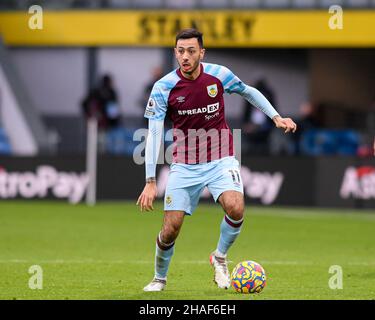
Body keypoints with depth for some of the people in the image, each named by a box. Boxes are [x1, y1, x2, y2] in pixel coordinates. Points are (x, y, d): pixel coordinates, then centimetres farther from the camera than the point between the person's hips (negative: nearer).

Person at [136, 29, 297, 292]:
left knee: (235, 208, -26)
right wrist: (151, 182, -18)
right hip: (184, 165, 0)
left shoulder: (218, 75, -7)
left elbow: (249, 92, 15)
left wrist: (276, 117, 9)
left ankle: (220, 258, 3)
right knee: (171, 228, -7)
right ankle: (160, 278, 22)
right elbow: (154, 134, -13)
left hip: (221, 159, 0)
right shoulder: (164, 87, -12)